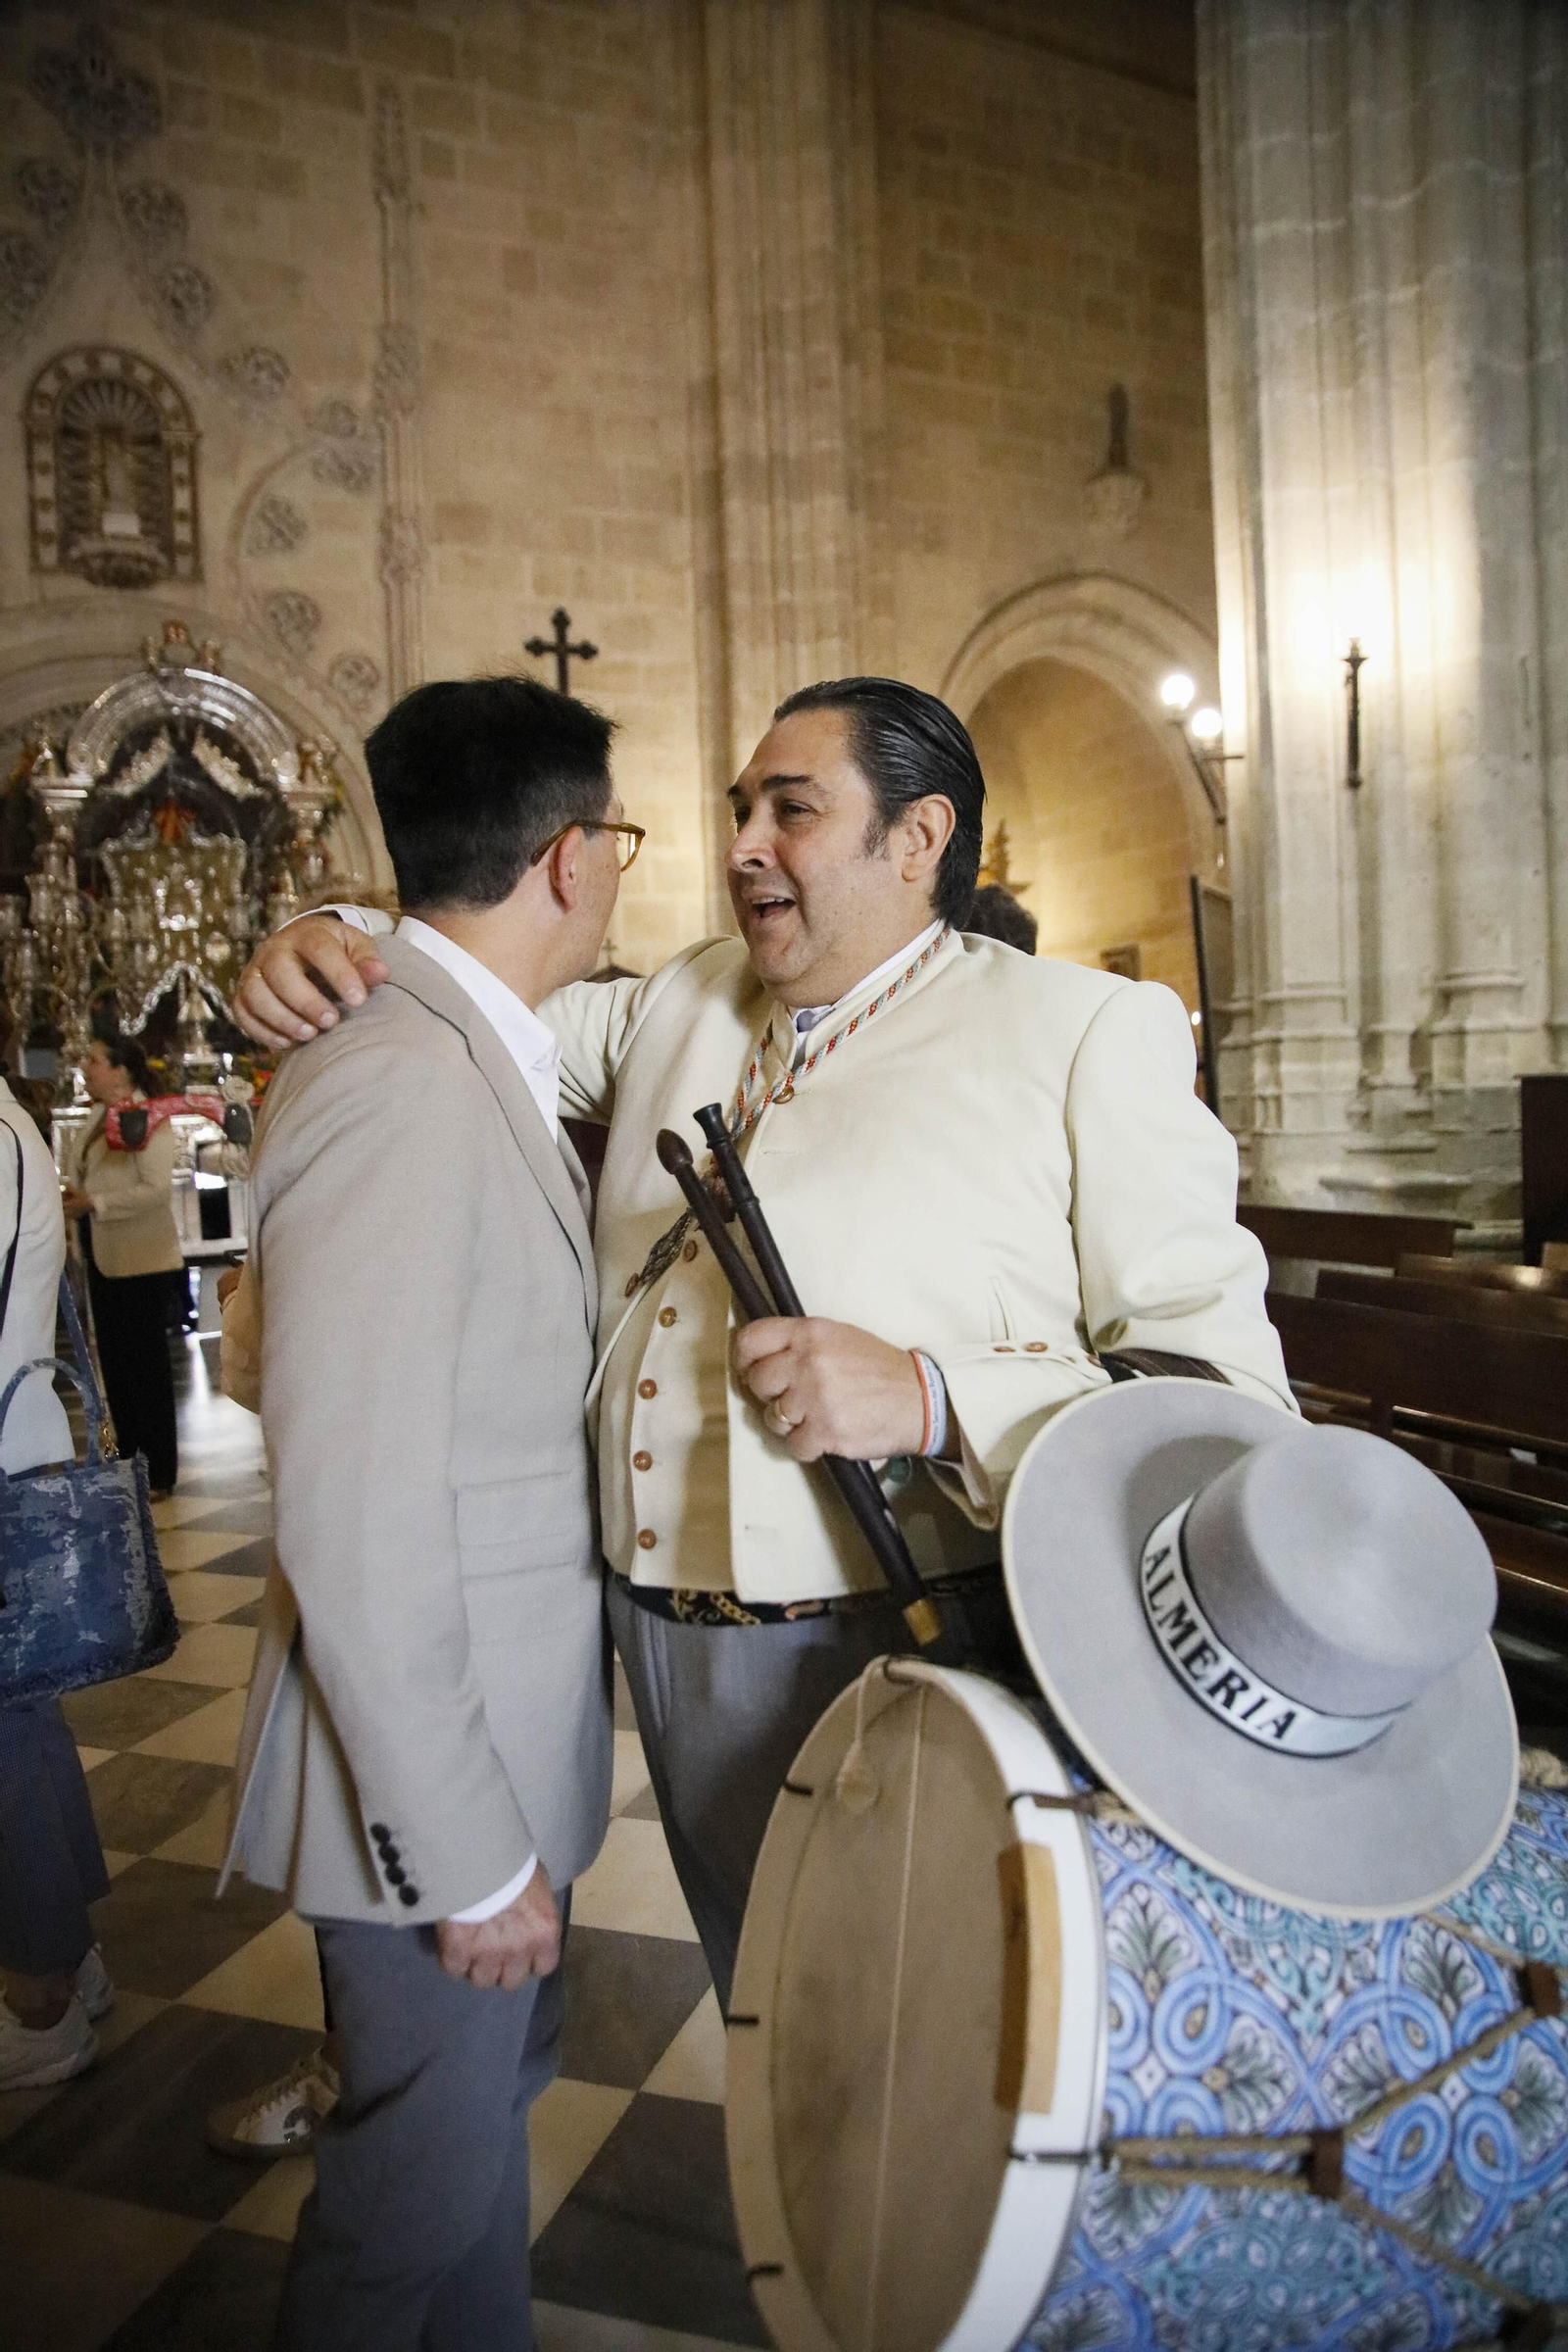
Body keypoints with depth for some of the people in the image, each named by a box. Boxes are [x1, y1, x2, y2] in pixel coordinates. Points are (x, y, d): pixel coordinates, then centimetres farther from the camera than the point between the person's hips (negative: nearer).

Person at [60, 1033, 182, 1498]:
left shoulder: (149, 1118, -12)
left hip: (140, 1260, -8)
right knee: (115, 1363, 13)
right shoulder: (100, 1117, 13)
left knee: (146, 1364, -1)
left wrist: (93, 1202, -21)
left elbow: (156, 1188, -21)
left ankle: (158, 1473, 7)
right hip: (103, 1258, 8)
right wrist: (71, 1197, 1)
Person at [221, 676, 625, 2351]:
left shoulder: (488, 1065, 4)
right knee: (423, 2178, 15)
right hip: (436, 1774, -9)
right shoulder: (398, 1084, -26)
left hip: (508, 1728, 9)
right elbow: (354, 1527, -26)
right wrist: (466, 1852, -19)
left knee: (495, 2090, 28)